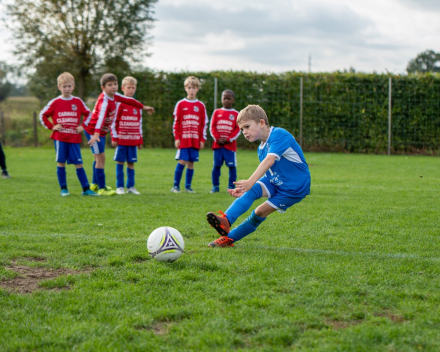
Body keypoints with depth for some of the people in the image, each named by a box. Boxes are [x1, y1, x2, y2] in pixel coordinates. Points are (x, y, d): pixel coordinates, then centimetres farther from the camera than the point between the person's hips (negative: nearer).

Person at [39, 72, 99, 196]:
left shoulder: (78, 102, 6)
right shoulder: (55, 102, 2)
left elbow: (88, 114, 17)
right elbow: (43, 115, 8)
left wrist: (83, 126, 5)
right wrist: (52, 126, -1)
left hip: (74, 138, 1)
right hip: (60, 138, -1)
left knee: (78, 163, 0)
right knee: (61, 163, -1)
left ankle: (86, 189, 0)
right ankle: (63, 189, 8)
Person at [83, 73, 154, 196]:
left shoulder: (114, 96, -2)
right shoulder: (104, 101, -30)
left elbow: (127, 100, 15)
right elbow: (101, 117, -45)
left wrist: (143, 107, 28)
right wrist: (96, 134, -58)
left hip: (102, 131, 10)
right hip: (92, 130, -10)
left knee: (98, 158, 20)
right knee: (100, 157, -10)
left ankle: (95, 184, 35)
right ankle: (101, 188, -5)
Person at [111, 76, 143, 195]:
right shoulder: (119, 103, -2)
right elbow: (113, 121, -3)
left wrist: (140, 140, 14)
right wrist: (114, 138, -8)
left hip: (133, 140, 4)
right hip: (121, 139, -4)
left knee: (131, 163, 5)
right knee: (120, 162, 0)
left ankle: (131, 186, 11)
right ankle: (120, 186, 4)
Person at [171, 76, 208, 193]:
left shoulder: (200, 106, 9)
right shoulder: (181, 104, 3)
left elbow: (204, 124, 10)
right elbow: (176, 122, 3)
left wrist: (202, 139, 4)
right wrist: (177, 138, -3)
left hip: (195, 140, 2)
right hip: (183, 139, -2)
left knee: (191, 163, 3)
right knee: (182, 161, -8)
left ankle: (188, 186, 10)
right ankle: (176, 186, 0)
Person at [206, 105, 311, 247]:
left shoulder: (279, 135, -21)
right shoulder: (262, 148, 8)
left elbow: (269, 160, -35)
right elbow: (267, 174, 7)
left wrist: (251, 182, -47)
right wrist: (245, 189, -6)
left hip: (294, 187, -7)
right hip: (273, 182, 7)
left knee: (261, 212, -9)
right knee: (251, 191, -20)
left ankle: (229, 237, -3)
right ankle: (225, 221, -36)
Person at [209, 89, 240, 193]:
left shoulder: (236, 114, 4)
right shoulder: (217, 112, 10)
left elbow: (238, 129, 1)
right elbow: (212, 127, 7)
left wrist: (228, 139, -9)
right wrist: (217, 139, -7)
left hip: (230, 145, -2)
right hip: (217, 144, 2)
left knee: (232, 166, -3)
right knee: (216, 166, 4)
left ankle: (231, 186, 3)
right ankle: (215, 186, 11)